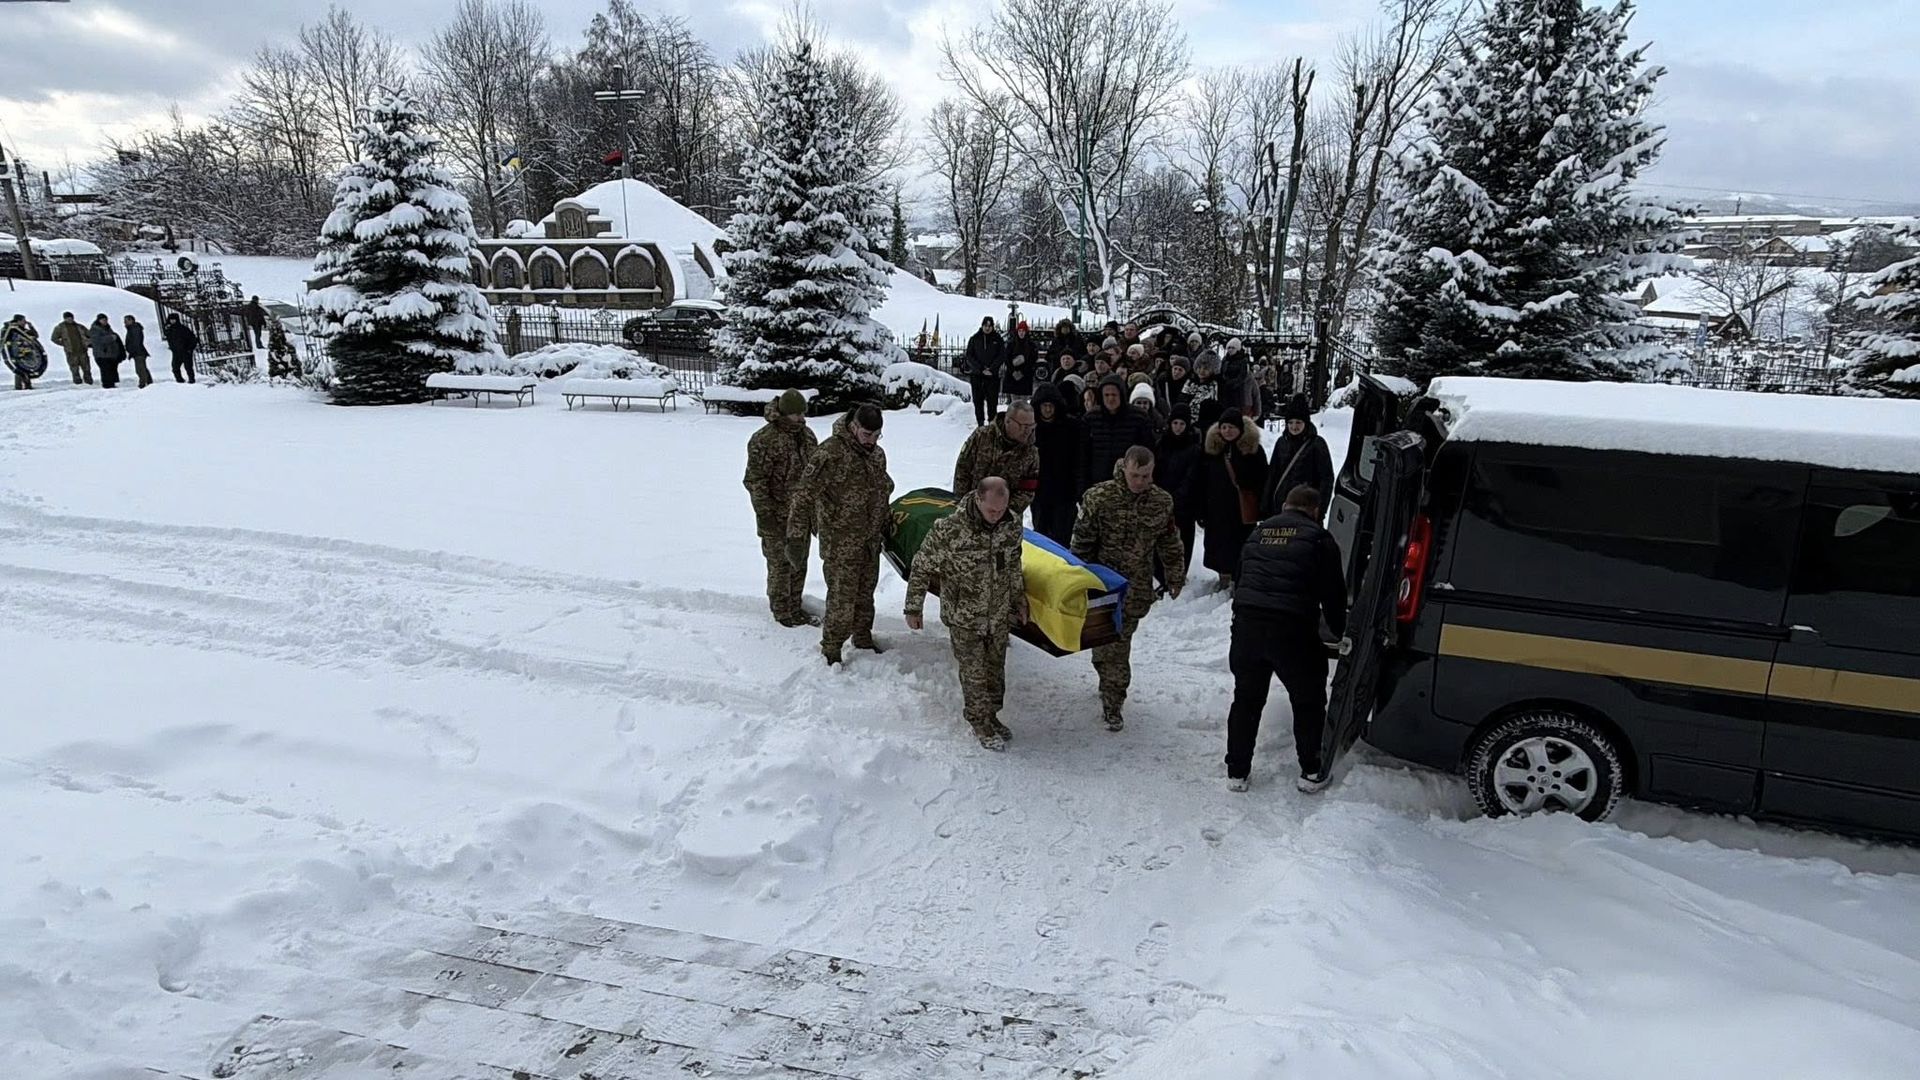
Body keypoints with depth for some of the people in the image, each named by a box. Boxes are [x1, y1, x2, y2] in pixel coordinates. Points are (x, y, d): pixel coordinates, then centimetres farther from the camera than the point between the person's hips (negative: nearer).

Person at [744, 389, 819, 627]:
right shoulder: (764, 440, -16)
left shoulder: (807, 434, 8)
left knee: (800, 561, 16)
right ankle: (781, 611, 15)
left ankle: (794, 606, 30)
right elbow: (754, 480, -15)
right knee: (780, 563, 1)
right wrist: (764, 512, -17)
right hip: (778, 516, -7)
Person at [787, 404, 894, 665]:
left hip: (870, 540, 7)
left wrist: (886, 524, 28)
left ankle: (863, 639, 38)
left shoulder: (877, 454, 6)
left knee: (865, 593, 20)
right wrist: (796, 538, -24)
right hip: (841, 543, -7)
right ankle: (831, 652, 13)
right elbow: (805, 495, -21)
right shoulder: (831, 453, -20)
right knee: (842, 599, -2)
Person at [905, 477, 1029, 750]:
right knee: (974, 673, 8)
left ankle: (991, 715, 40)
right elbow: (922, 567, -14)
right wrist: (913, 609, -9)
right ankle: (979, 722, 29)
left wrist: (1019, 600, 17)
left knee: (995, 668, 19)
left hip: (999, 614, 5)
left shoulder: (1012, 524, -11)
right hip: (964, 617, -4)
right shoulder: (950, 528, -26)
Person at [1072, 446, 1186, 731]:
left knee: (1117, 643, 6)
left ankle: (1112, 702, 20)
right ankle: (1112, 700, 10)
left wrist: (1176, 577, 14)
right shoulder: (1099, 496, -11)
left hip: (1136, 589, 2)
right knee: (1105, 643, -1)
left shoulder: (1162, 502, -1)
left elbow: (1170, 543, 11)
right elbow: (1082, 539, -5)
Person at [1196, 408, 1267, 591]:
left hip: (1244, 510, -2)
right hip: (1217, 510, 2)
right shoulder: (1210, 447, 1)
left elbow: (1262, 481, -2)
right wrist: (1200, 511, 2)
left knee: (1241, 547, 0)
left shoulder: (1253, 448, -4)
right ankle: (1224, 578, 25)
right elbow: (1201, 482, 4)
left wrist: (1263, 509, -6)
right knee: (1220, 547, 10)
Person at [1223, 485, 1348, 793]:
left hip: (1246, 625, 4)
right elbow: (1333, 592, 4)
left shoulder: (1258, 533, 17)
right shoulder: (1318, 539, 3)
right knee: (1308, 701, 16)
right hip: (1293, 631, -4)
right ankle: (1311, 772, 24)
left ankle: (1237, 772, 24)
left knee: (1246, 699, 18)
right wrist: (1338, 631, 19)